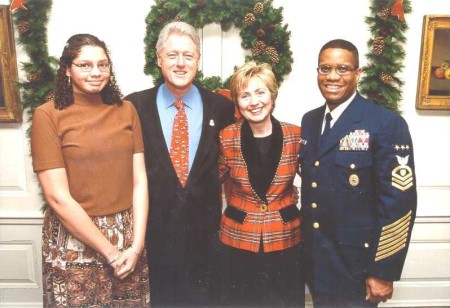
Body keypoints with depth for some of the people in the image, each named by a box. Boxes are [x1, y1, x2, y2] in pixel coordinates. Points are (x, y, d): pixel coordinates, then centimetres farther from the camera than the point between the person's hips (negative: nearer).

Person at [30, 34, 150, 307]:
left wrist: (137, 245, -8)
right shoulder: (48, 115, -8)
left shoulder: (126, 110, 3)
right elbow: (58, 196, -12)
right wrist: (109, 252, -11)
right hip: (74, 239, -3)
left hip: (128, 235, 3)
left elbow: (139, 180, 0)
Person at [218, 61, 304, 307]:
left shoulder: (296, 136, -7)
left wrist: (286, 199, 1)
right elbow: (214, 180, 8)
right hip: (238, 239, 0)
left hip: (286, 238, 1)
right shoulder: (226, 138, -8)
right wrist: (239, 204, 3)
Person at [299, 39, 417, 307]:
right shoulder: (309, 121, 5)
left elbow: (399, 201, -16)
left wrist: (383, 272, -14)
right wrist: (304, 246, 10)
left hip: (356, 262, -5)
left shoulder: (387, 124, -15)